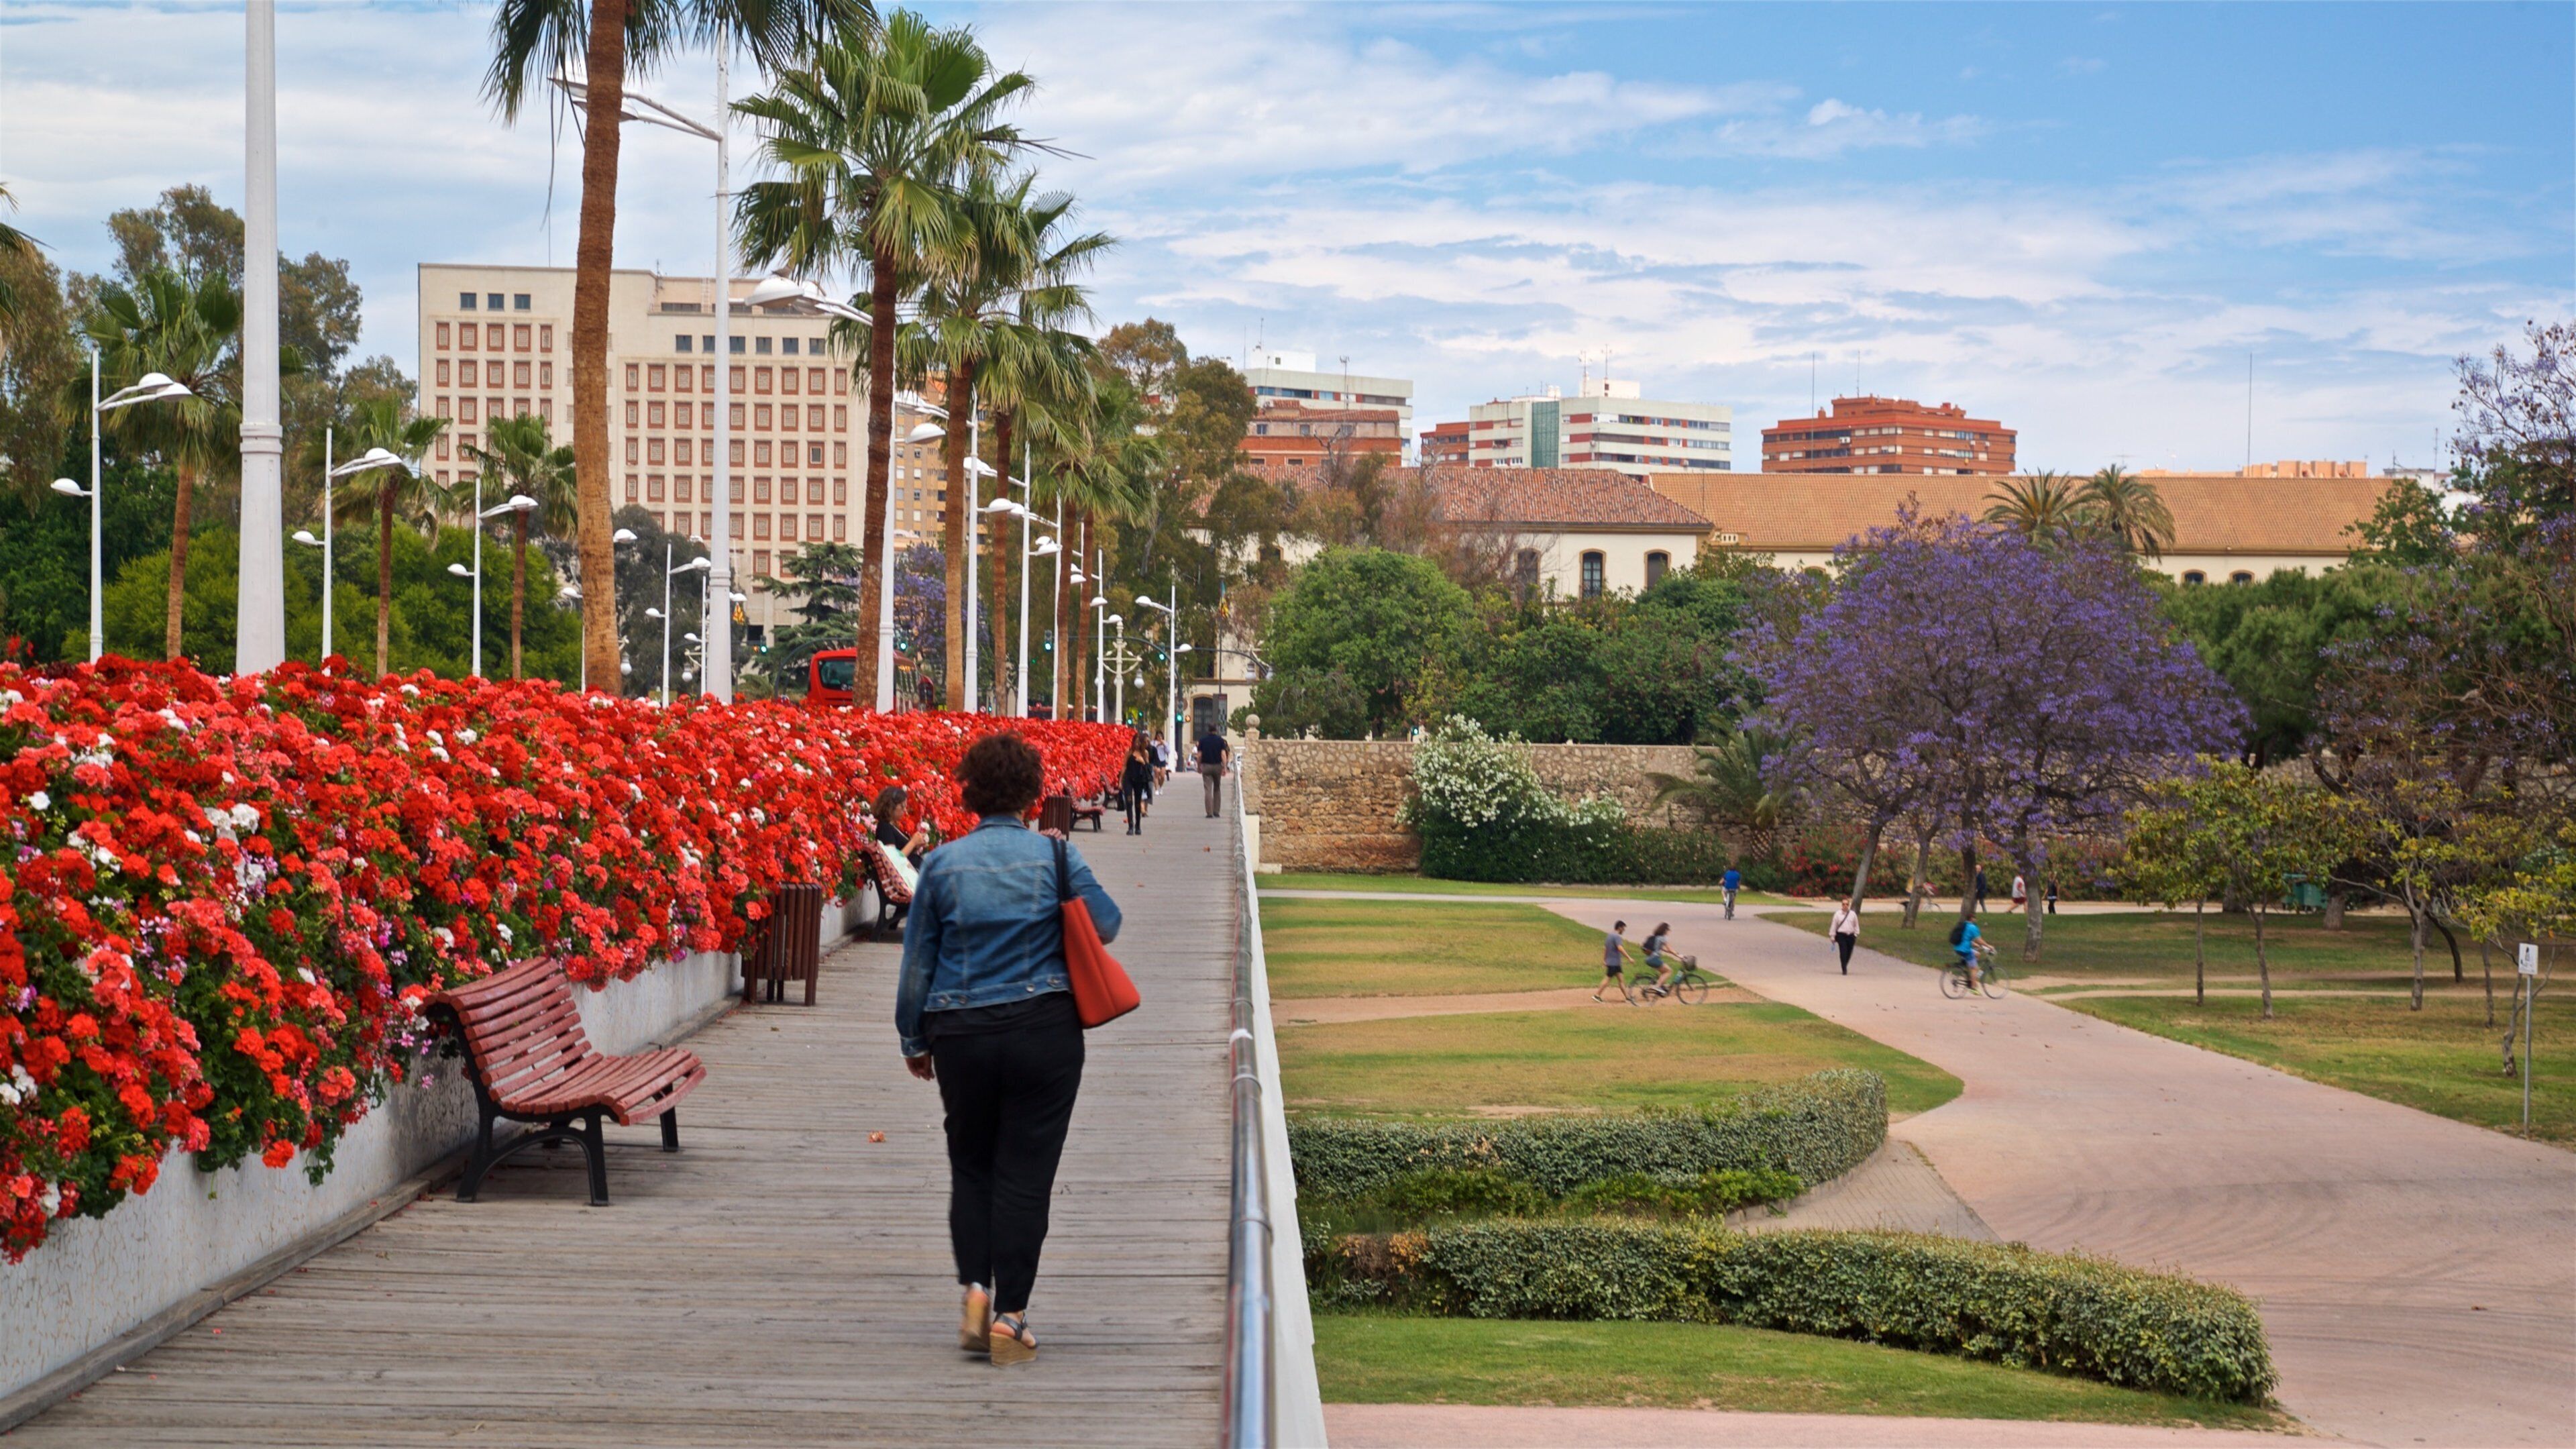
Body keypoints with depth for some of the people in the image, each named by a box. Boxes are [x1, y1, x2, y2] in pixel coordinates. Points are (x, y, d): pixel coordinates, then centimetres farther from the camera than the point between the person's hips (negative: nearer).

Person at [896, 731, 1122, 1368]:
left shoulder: (942, 864, 0)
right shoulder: (1055, 855, -5)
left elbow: (917, 961, 5)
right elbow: (1106, 925, 2)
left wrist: (915, 1040, 16)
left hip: (960, 1034, 2)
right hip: (1044, 1029, -1)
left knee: (971, 1165, 18)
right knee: (1025, 1171, 3)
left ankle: (975, 1290, 5)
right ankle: (1009, 1316, 3)